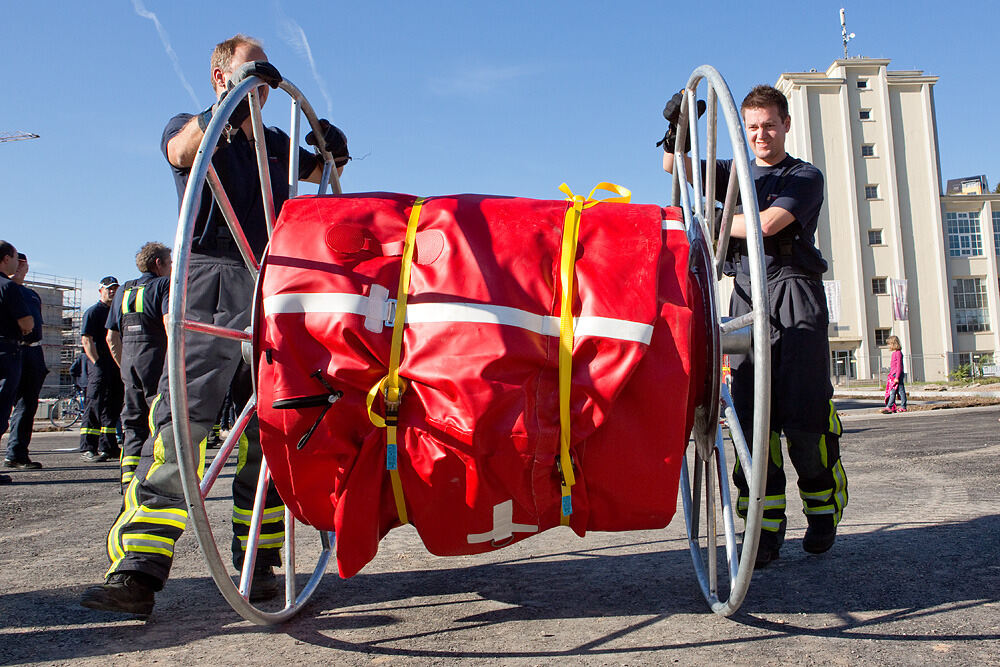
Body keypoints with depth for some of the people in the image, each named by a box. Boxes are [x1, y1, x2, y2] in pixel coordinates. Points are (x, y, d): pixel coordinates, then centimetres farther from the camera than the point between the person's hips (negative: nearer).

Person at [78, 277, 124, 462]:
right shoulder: (93, 312, -2)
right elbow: (86, 339, -10)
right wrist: (97, 362, -16)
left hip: (116, 366, 7)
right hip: (99, 365, -7)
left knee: (113, 408, 9)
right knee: (95, 406, -8)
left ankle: (107, 447, 16)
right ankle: (87, 448, -5)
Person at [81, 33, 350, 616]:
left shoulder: (277, 143, 25)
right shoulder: (191, 126, 12)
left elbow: (324, 174, 31)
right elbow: (183, 149, -10)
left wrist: (335, 149, 7)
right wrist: (234, 98, -25)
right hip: (213, 283, -4)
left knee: (268, 426, 0)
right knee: (183, 419, -15)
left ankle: (258, 562, 9)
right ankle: (137, 572, -15)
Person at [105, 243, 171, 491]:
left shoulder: (123, 291, 21)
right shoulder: (165, 284, 1)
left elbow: (111, 337, 19)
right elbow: (170, 324, -15)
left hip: (128, 359, 6)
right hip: (156, 357, -6)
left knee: (133, 424, 10)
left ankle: (129, 487, 6)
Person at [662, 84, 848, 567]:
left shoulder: (806, 177, 8)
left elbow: (766, 224, -9)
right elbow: (675, 167, 19)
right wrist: (676, 128, 2)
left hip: (795, 292, -3)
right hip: (747, 296, 3)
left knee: (802, 411, -9)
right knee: (752, 412, -8)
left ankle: (823, 509, 13)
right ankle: (765, 526, -4)